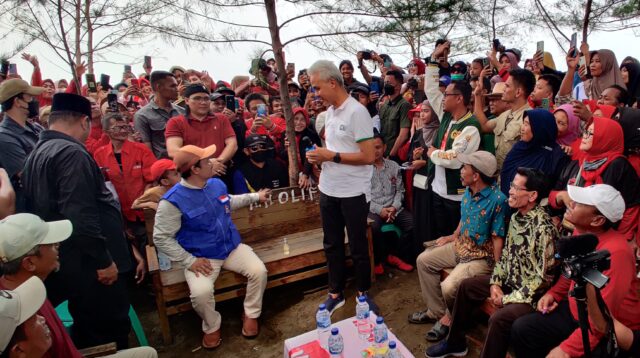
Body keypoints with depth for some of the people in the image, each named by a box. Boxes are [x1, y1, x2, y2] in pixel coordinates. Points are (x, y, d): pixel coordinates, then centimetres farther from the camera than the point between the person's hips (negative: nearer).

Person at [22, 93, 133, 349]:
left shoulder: (38, 153, 14)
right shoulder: (71, 153, -18)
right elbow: (80, 216, -26)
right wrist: (103, 260, -19)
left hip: (66, 262, 10)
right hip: (88, 263, -10)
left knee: (87, 332, 23)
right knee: (109, 333, 2)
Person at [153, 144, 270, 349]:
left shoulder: (217, 184, 1)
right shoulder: (173, 201, -19)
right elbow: (161, 238, -14)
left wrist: (255, 197, 28)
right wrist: (190, 261, -19)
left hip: (232, 247, 5)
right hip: (202, 257, -5)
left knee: (259, 271, -16)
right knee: (201, 292, -30)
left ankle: (251, 314, 13)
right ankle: (212, 327, 6)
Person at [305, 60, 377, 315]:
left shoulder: (356, 112, -15)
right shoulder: (330, 111, 9)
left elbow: (368, 157, -20)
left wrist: (331, 156, -19)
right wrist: (319, 156, 3)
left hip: (353, 192, -7)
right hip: (328, 189, 8)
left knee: (358, 247, 9)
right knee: (332, 244, 17)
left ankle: (363, 293, 30)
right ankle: (336, 293, 33)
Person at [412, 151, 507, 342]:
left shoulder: (497, 199, -25)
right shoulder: (468, 191, -1)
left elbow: (498, 238, -21)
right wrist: (453, 236, 19)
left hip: (482, 256, -8)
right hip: (461, 246, 9)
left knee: (448, 287, -25)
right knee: (423, 260, 6)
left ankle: (451, 318, 11)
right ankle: (436, 310, 16)